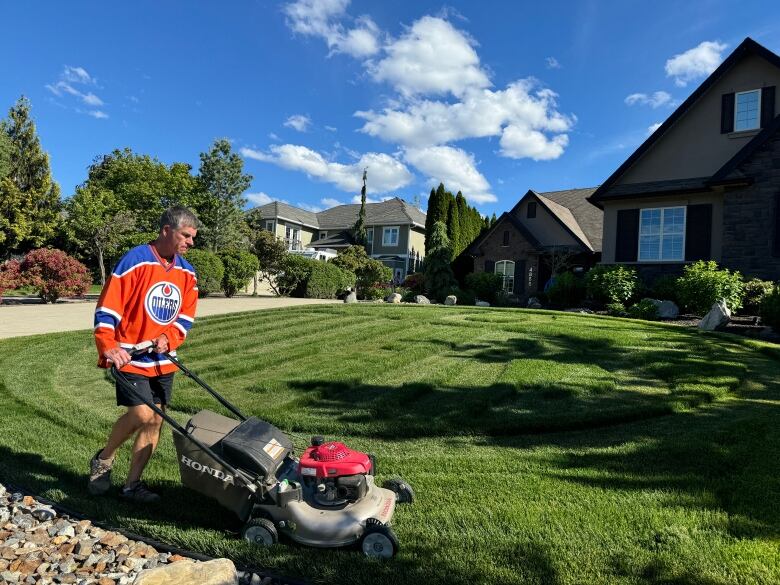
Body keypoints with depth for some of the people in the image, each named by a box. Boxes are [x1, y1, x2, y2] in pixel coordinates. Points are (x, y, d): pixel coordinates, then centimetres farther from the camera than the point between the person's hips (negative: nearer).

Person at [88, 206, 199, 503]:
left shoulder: (187, 272, 6)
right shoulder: (135, 260, -13)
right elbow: (107, 308, -15)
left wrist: (168, 338, -7)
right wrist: (108, 347, -24)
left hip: (162, 360, 6)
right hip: (130, 358, -6)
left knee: (155, 421, 6)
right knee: (141, 414, -16)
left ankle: (132, 484, 20)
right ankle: (103, 460, 14)